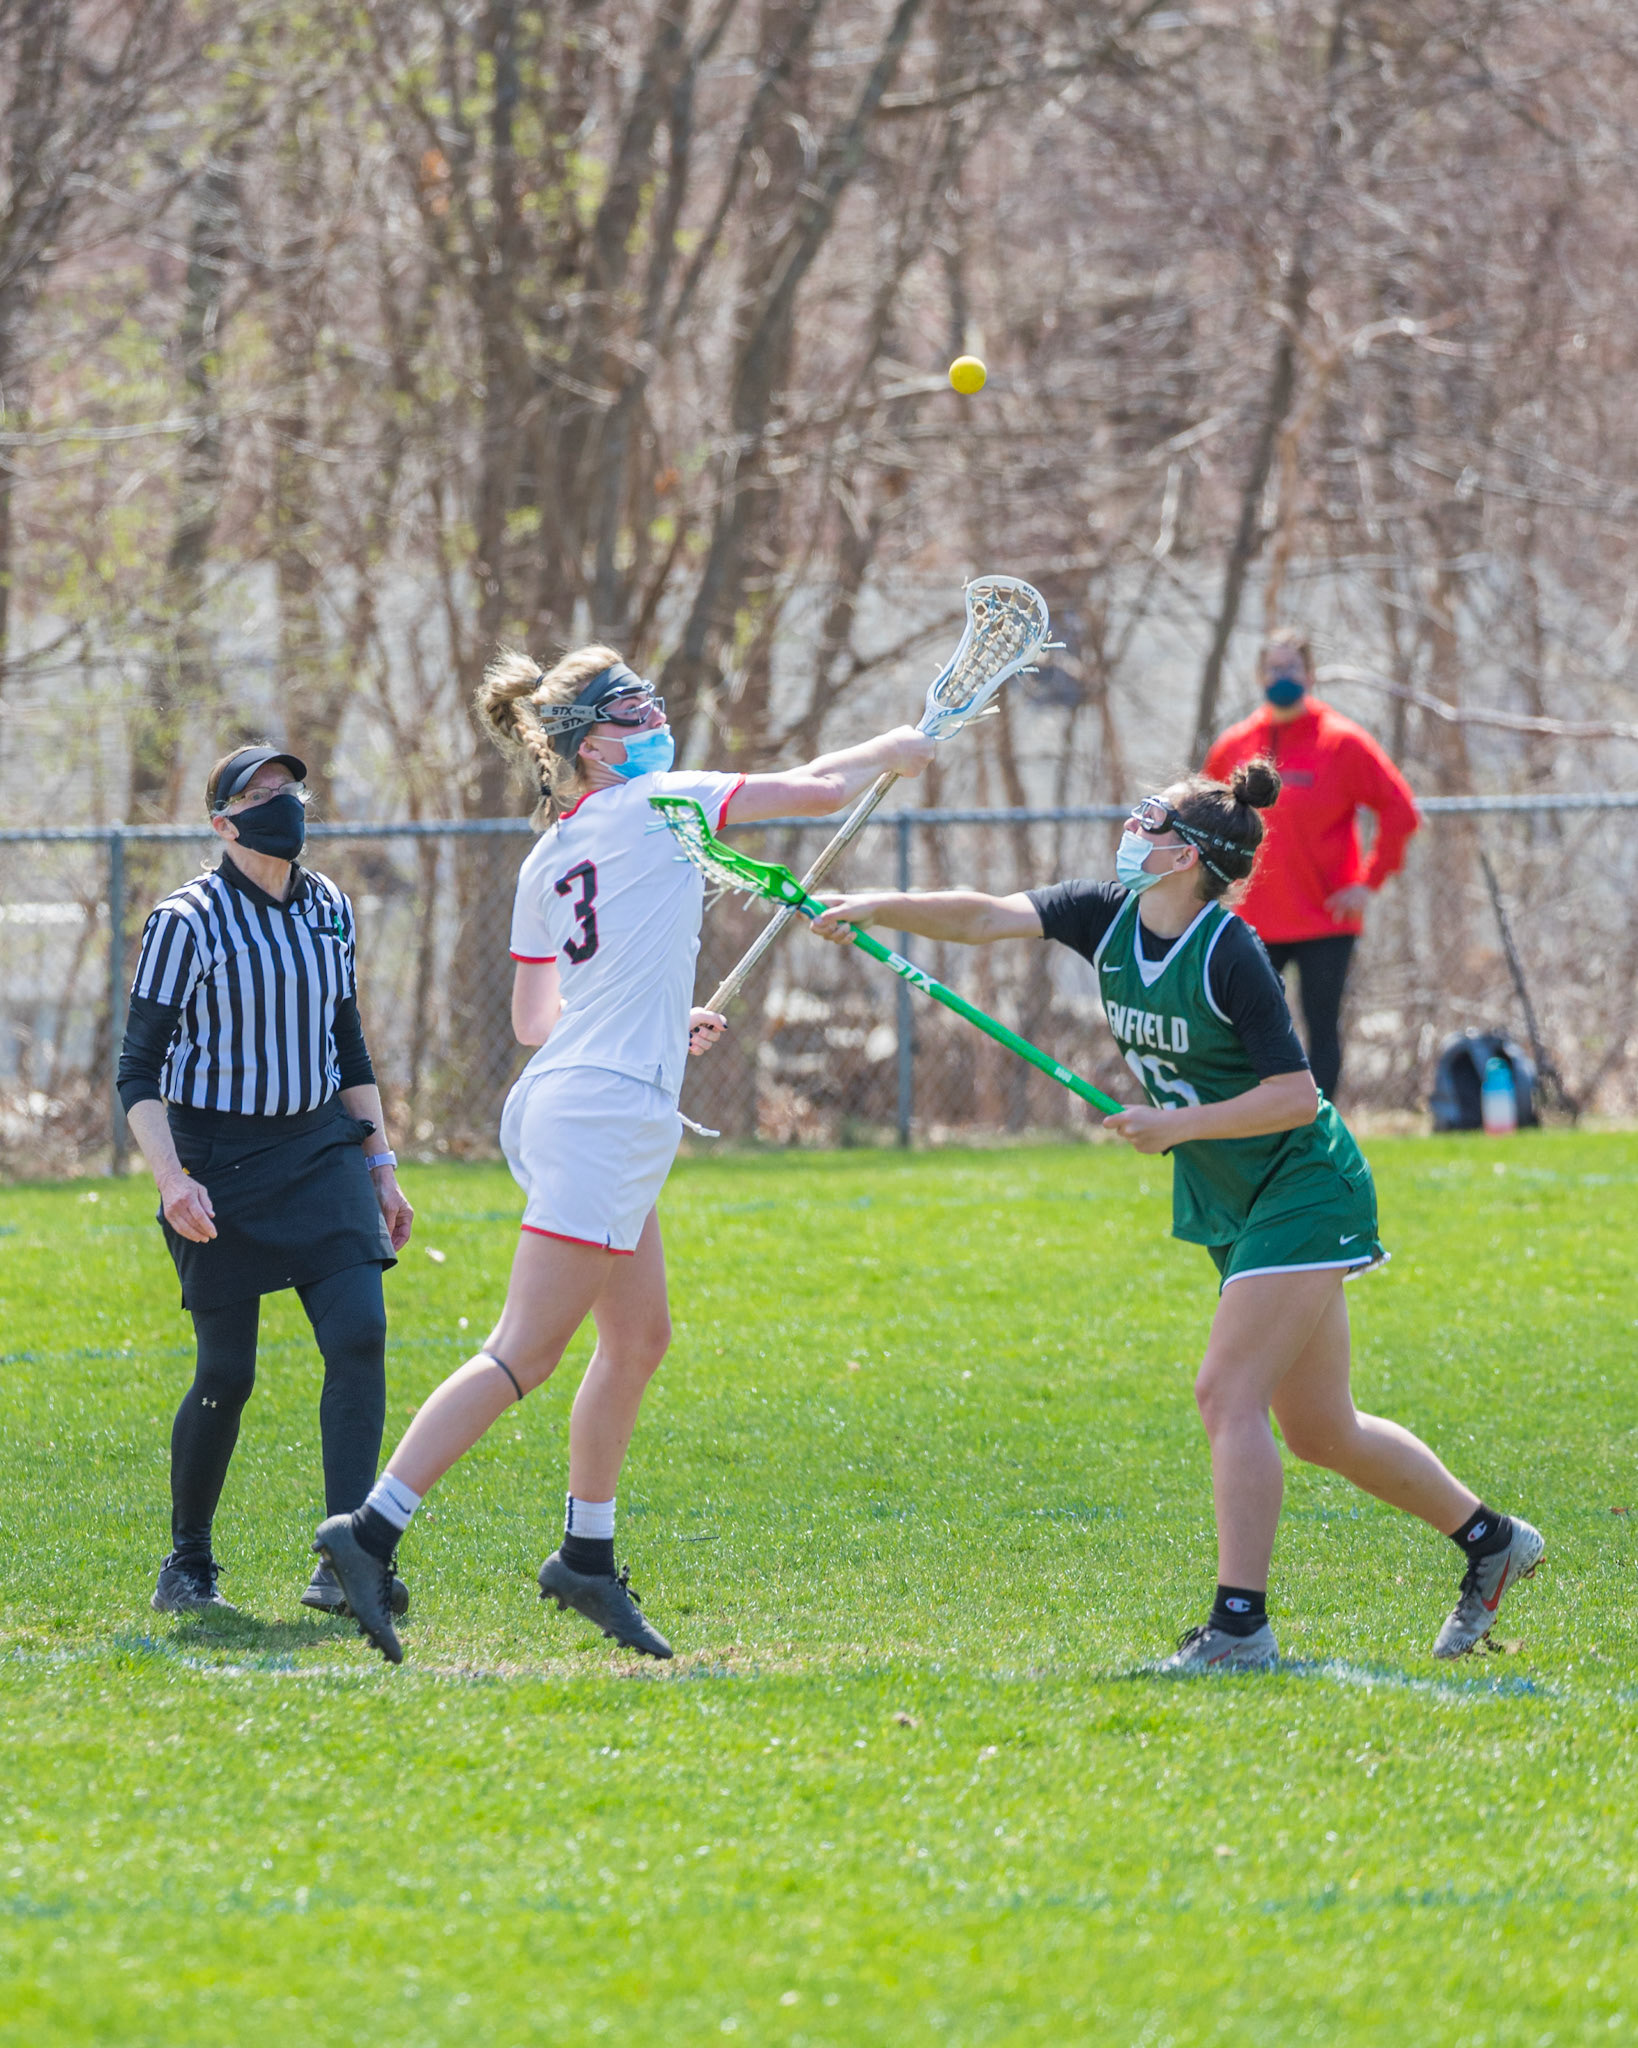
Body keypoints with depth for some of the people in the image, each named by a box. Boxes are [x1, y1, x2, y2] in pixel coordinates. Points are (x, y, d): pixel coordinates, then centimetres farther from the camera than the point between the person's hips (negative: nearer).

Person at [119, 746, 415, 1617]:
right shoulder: (187, 922, -8)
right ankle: (187, 1562, 18)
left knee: (360, 1333, -14)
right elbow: (139, 1070, -8)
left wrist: (381, 1167, 16)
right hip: (221, 1166, -5)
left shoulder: (329, 910, 10)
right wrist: (171, 1177, -21)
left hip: (320, 1151, 5)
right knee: (227, 1374, -4)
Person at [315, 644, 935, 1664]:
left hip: (565, 1093, 9)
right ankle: (371, 1529, -18)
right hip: (608, 1114, -9)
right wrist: (894, 751, 21)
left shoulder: (547, 860, 14)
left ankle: (588, 1557, 23)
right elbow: (819, 790, 2)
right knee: (524, 1354, -12)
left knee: (641, 1335, 18)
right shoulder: (660, 806, -6)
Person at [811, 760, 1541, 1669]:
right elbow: (985, 918, -7)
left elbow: (1296, 1095, -22)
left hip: (1302, 1193, -8)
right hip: (1233, 1209, 8)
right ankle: (1489, 1538, 29)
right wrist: (880, 909, -19)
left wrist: (1179, 1126, -24)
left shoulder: (1230, 955, -23)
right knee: (1318, 1430, 13)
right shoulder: (1108, 917, -1)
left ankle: (1240, 1621, -16)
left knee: (1228, 1392, -16)